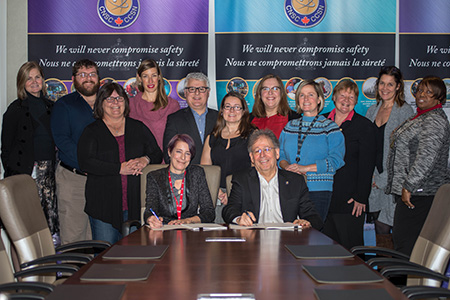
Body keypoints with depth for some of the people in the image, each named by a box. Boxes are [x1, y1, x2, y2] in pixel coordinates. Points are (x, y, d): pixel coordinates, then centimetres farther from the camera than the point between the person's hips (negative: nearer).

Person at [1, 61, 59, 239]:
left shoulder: (50, 106, 14)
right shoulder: (16, 109, -1)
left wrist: (55, 164, 12)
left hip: (49, 169, 4)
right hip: (27, 170, -4)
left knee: (51, 211, 3)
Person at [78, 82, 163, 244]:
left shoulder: (138, 127, 12)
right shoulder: (92, 131, 3)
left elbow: (157, 154, 12)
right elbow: (85, 163, -10)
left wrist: (145, 160, -12)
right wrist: (120, 168, -18)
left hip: (134, 205, 3)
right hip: (103, 205, -2)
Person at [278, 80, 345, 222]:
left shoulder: (330, 127, 3)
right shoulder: (290, 126, 16)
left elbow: (335, 160, -7)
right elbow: (280, 154, 16)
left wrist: (306, 168, -15)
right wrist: (287, 166, -7)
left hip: (318, 190, -3)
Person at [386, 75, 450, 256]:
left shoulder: (435, 120, -14)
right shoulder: (420, 118, 19)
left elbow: (426, 156, -25)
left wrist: (409, 186, -24)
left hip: (420, 194, -10)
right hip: (409, 193, 10)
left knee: (405, 244, -10)